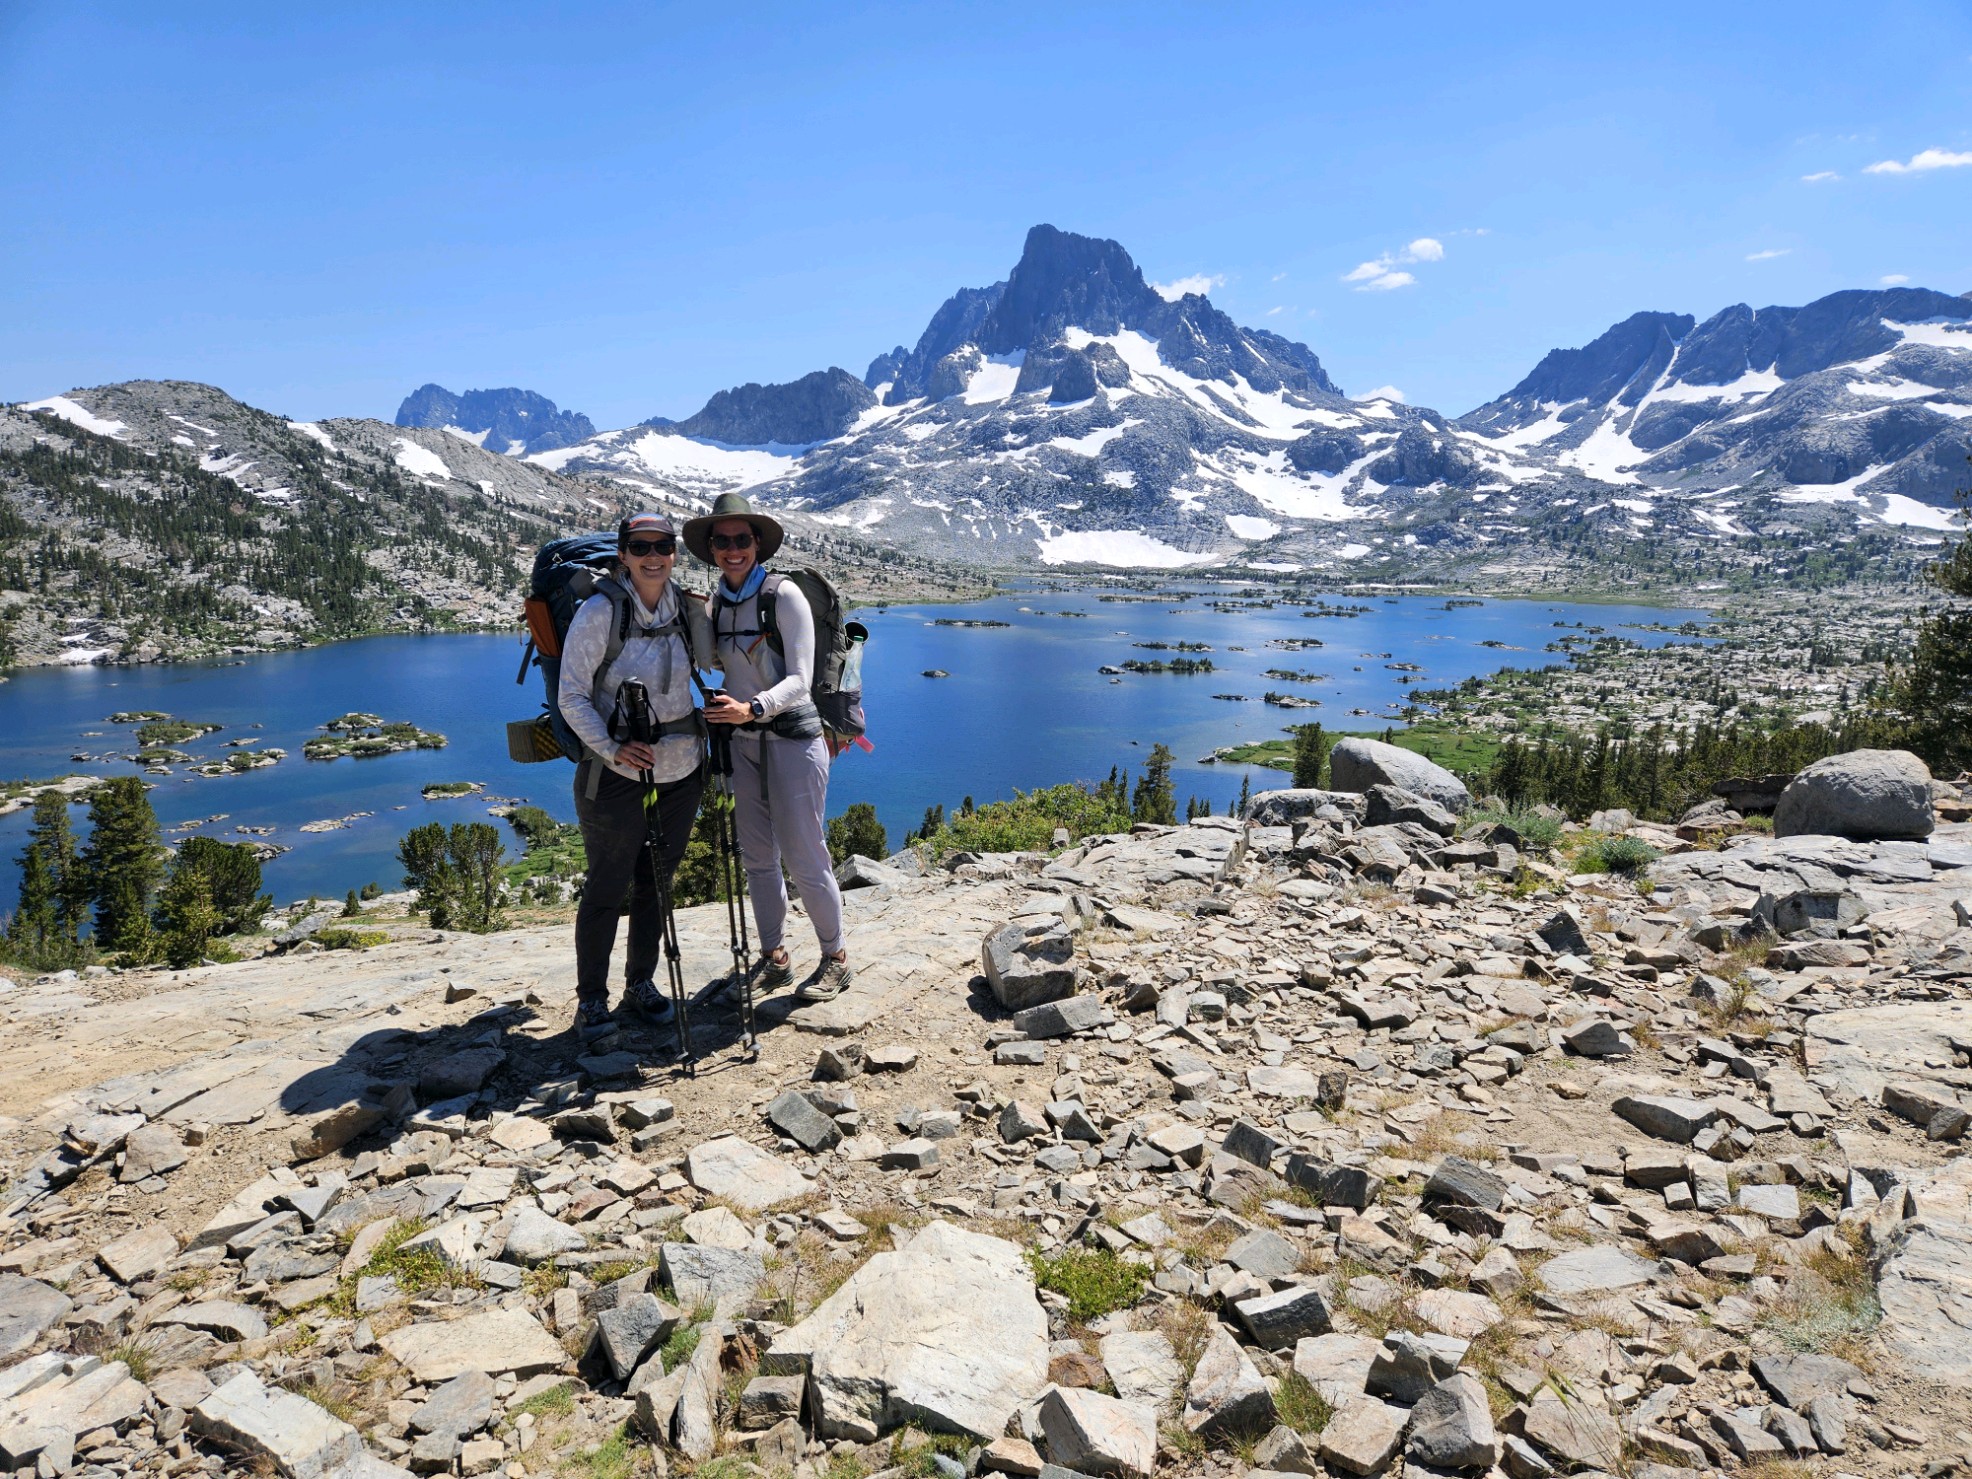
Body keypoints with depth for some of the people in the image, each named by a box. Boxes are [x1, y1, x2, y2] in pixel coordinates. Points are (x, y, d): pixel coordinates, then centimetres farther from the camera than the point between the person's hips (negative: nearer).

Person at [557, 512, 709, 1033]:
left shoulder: (687, 608, 2)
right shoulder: (599, 610, -12)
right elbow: (572, 698, -11)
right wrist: (612, 749, -20)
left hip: (681, 772, 5)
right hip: (618, 776, -5)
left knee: (657, 883, 15)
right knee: (607, 888, 4)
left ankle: (641, 984, 32)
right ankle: (591, 997, 21)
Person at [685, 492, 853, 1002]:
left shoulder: (784, 595, -12)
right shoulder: (715, 602, 7)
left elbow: (799, 679, -19)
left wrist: (752, 708, -34)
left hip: (792, 739, -6)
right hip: (745, 742, 6)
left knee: (804, 856, -2)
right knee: (757, 856, 11)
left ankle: (835, 959, 16)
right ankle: (774, 958, 25)